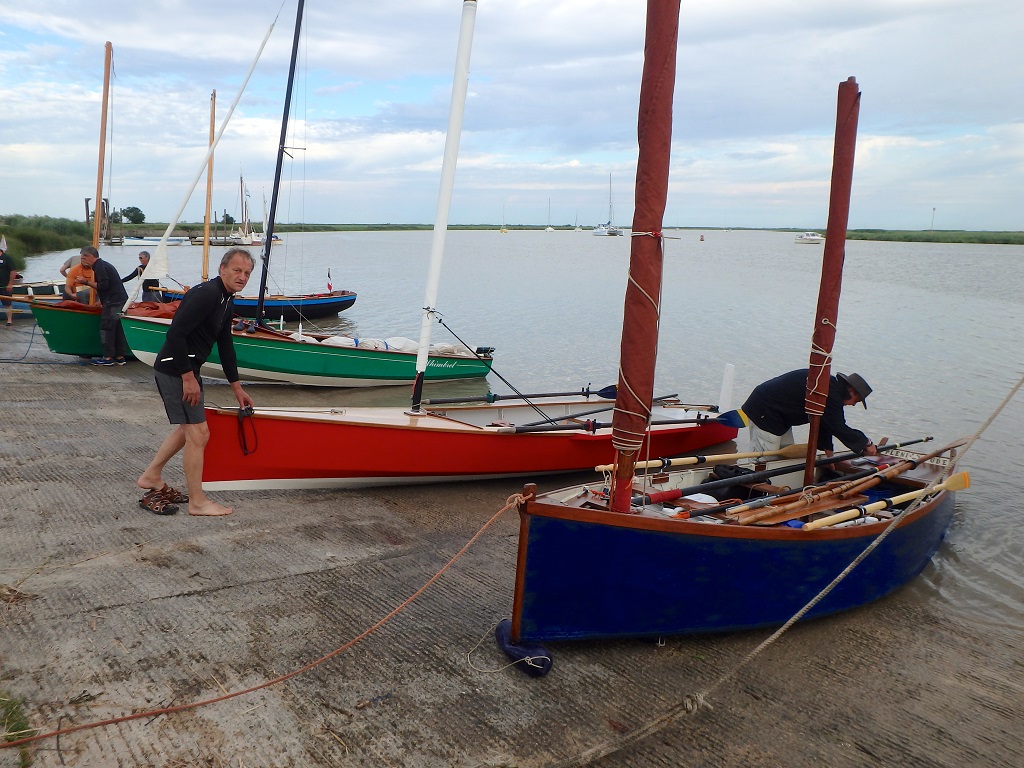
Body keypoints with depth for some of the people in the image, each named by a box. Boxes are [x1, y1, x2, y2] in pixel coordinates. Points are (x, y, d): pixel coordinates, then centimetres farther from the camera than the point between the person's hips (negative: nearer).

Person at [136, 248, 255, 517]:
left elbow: (225, 346, 20)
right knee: (199, 433, -6)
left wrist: (237, 388, 23)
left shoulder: (227, 303, 12)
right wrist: (188, 377, -23)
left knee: (187, 428, 24)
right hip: (175, 370, -11)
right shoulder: (206, 293, -19)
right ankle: (197, 502, 5)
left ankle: (151, 477, 37)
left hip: (186, 369, 11)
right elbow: (175, 334, -26)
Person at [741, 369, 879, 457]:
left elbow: (824, 422, 16)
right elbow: (838, 428, -17)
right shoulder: (831, 394, -20)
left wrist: (828, 451, 13)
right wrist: (866, 443, -5)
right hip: (764, 413, -11)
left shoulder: (830, 384, 12)